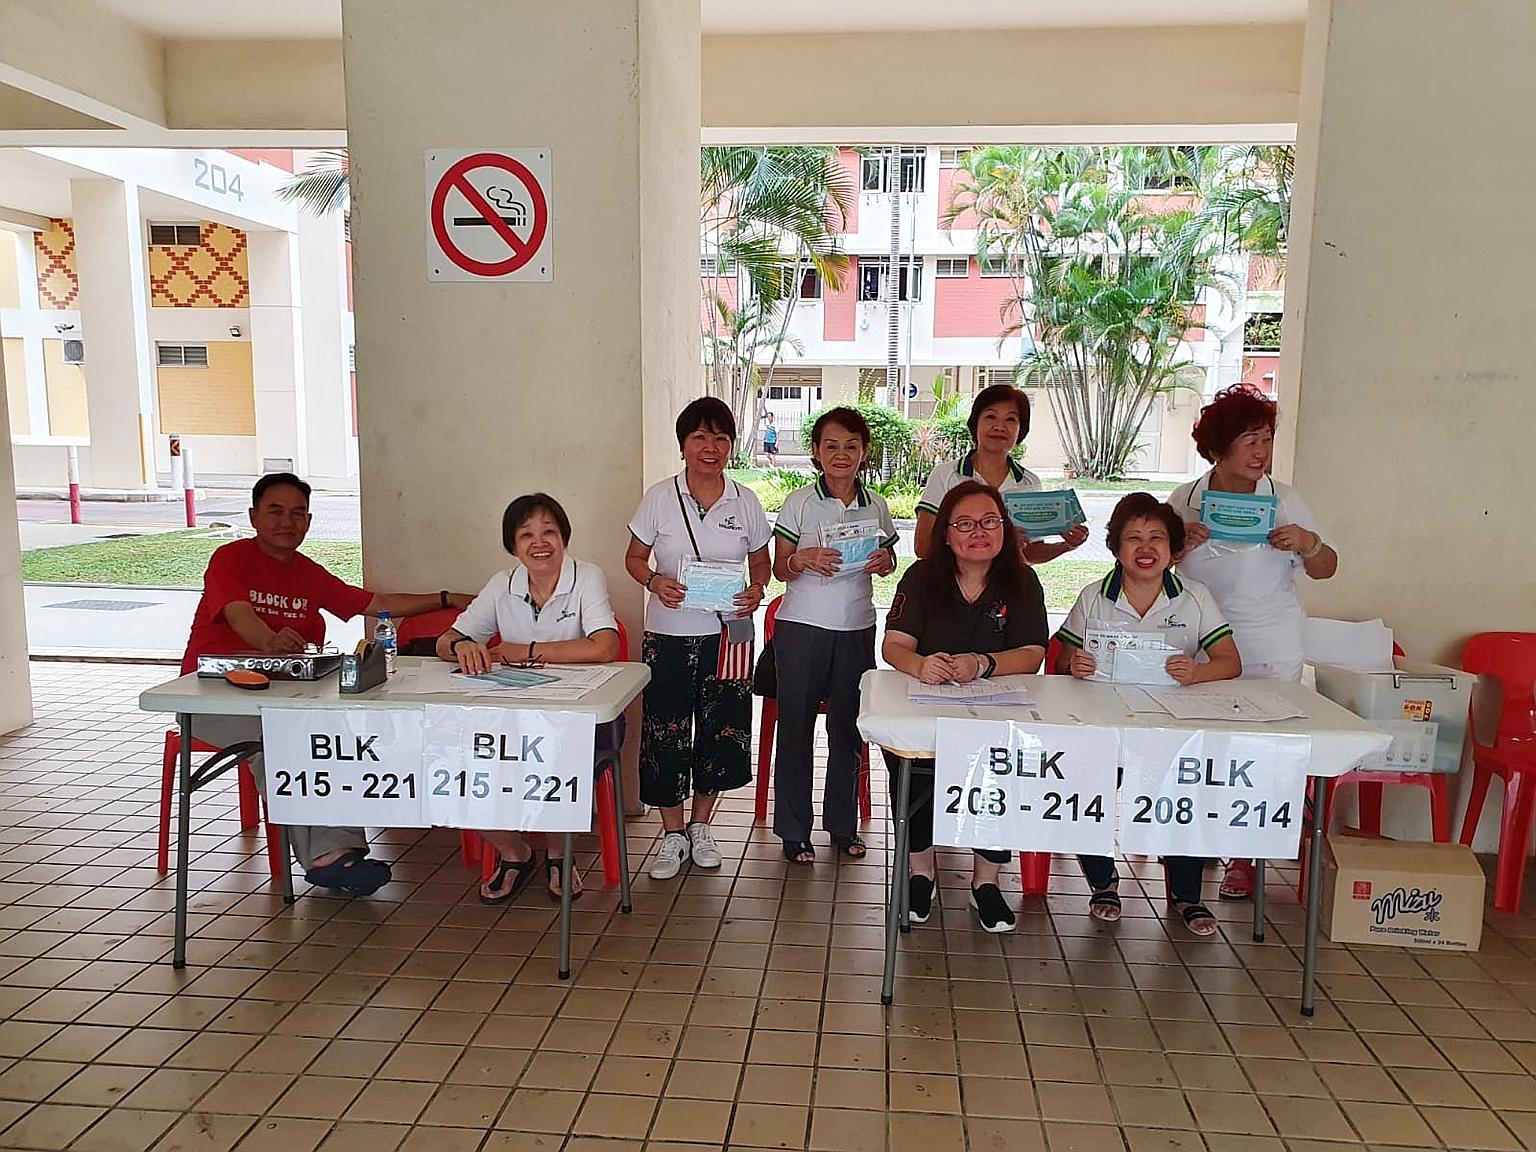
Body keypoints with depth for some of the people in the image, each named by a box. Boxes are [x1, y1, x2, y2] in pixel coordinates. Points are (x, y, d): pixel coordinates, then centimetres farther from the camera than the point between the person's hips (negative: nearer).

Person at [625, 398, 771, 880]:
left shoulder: (745, 501, 1)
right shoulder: (659, 497, -3)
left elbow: (760, 561, 12)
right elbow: (634, 558, 5)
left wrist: (757, 590, -9)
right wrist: (656, 582, -16)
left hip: (727, 633, 1)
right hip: (668, 635, -1)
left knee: (722, 729, 7)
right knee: (666, 731, 3)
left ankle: (700, 825, 29)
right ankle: (672, 833, 22)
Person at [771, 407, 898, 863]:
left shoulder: (875, 505, 6)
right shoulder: (799, 503, -2)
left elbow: (889, 560, 17)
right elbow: (780, 569, 1)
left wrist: (883, 561, -6)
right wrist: (801, 559, -20)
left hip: (857, 628, 3)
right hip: (802, 626, -3)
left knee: (848, 726, 11)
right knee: (796, 725, 3)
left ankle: (842, 822, 27)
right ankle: (794, 830, 15)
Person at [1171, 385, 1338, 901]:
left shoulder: (1284, 500, -3)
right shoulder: (1185, 501, 0)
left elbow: (1326, 569, 5)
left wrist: (1308, 544, -17)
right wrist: (1179, 545, -15)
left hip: (1269, 654, -1)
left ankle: (1243, 858, 17)